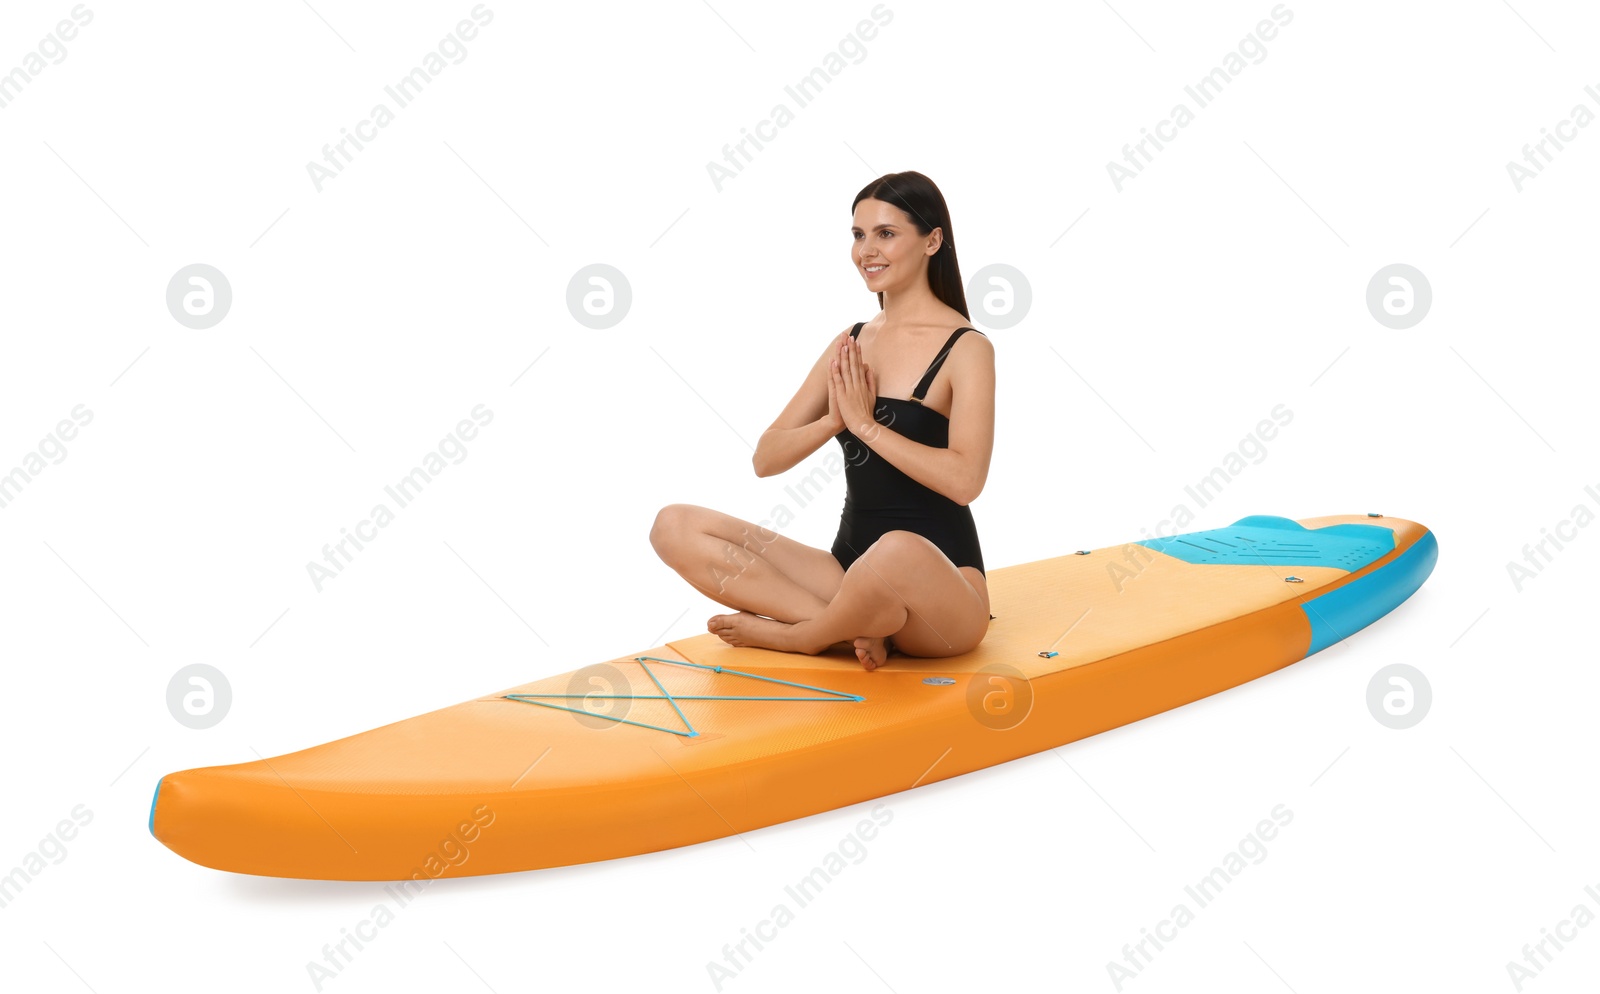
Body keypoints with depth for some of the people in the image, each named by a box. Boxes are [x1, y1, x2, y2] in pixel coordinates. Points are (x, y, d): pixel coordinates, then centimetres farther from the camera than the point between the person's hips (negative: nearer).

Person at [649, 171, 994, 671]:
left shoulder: (965, 348, -6)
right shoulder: (851, 344, 11)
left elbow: (965, 479, -21)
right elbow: (766, 458, 7)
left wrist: (866, 424, -15)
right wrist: (834, 420, -11)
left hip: (942, 587, -6)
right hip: (852, 569, 6)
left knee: (899, 551, -43)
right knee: (675, 526, -8)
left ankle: (792, 635, -11)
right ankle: (854, 625, -17)